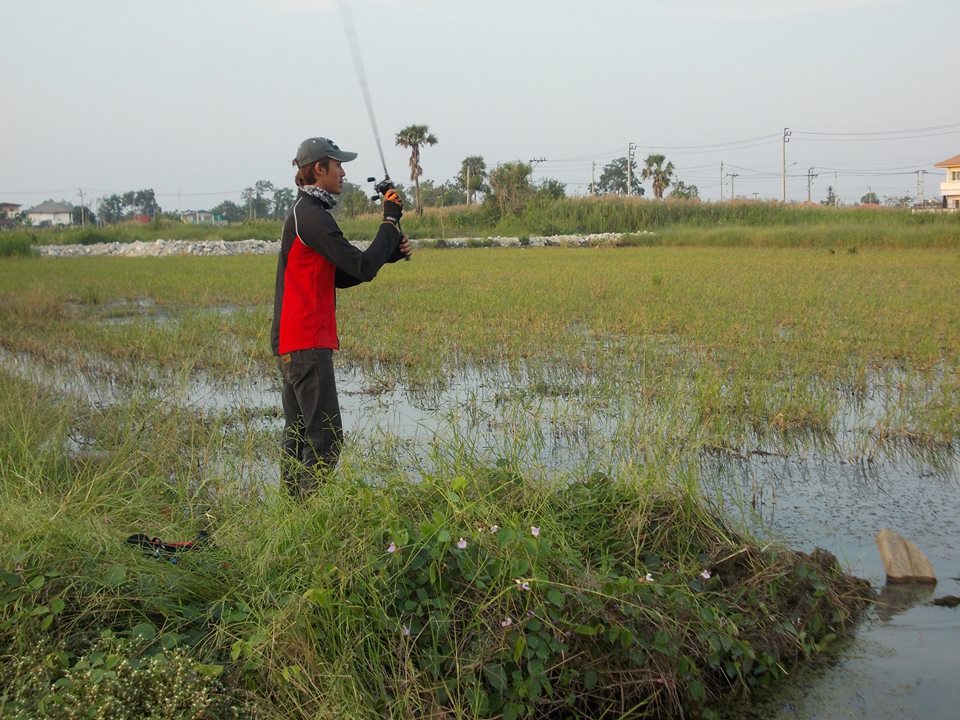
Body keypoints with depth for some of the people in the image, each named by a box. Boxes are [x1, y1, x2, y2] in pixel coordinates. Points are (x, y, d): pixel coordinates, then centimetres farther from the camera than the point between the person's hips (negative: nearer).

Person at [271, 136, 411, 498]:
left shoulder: (303, 212, 19)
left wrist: (389, 254, 7)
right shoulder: (312, 215, -14)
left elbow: (341, 275, 18)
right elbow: (362, 268, -18)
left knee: (298, 435, 12)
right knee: (325, 438, -10)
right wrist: (390, 221, -7)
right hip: (307, 344, -11)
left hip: (293, 342, 11)